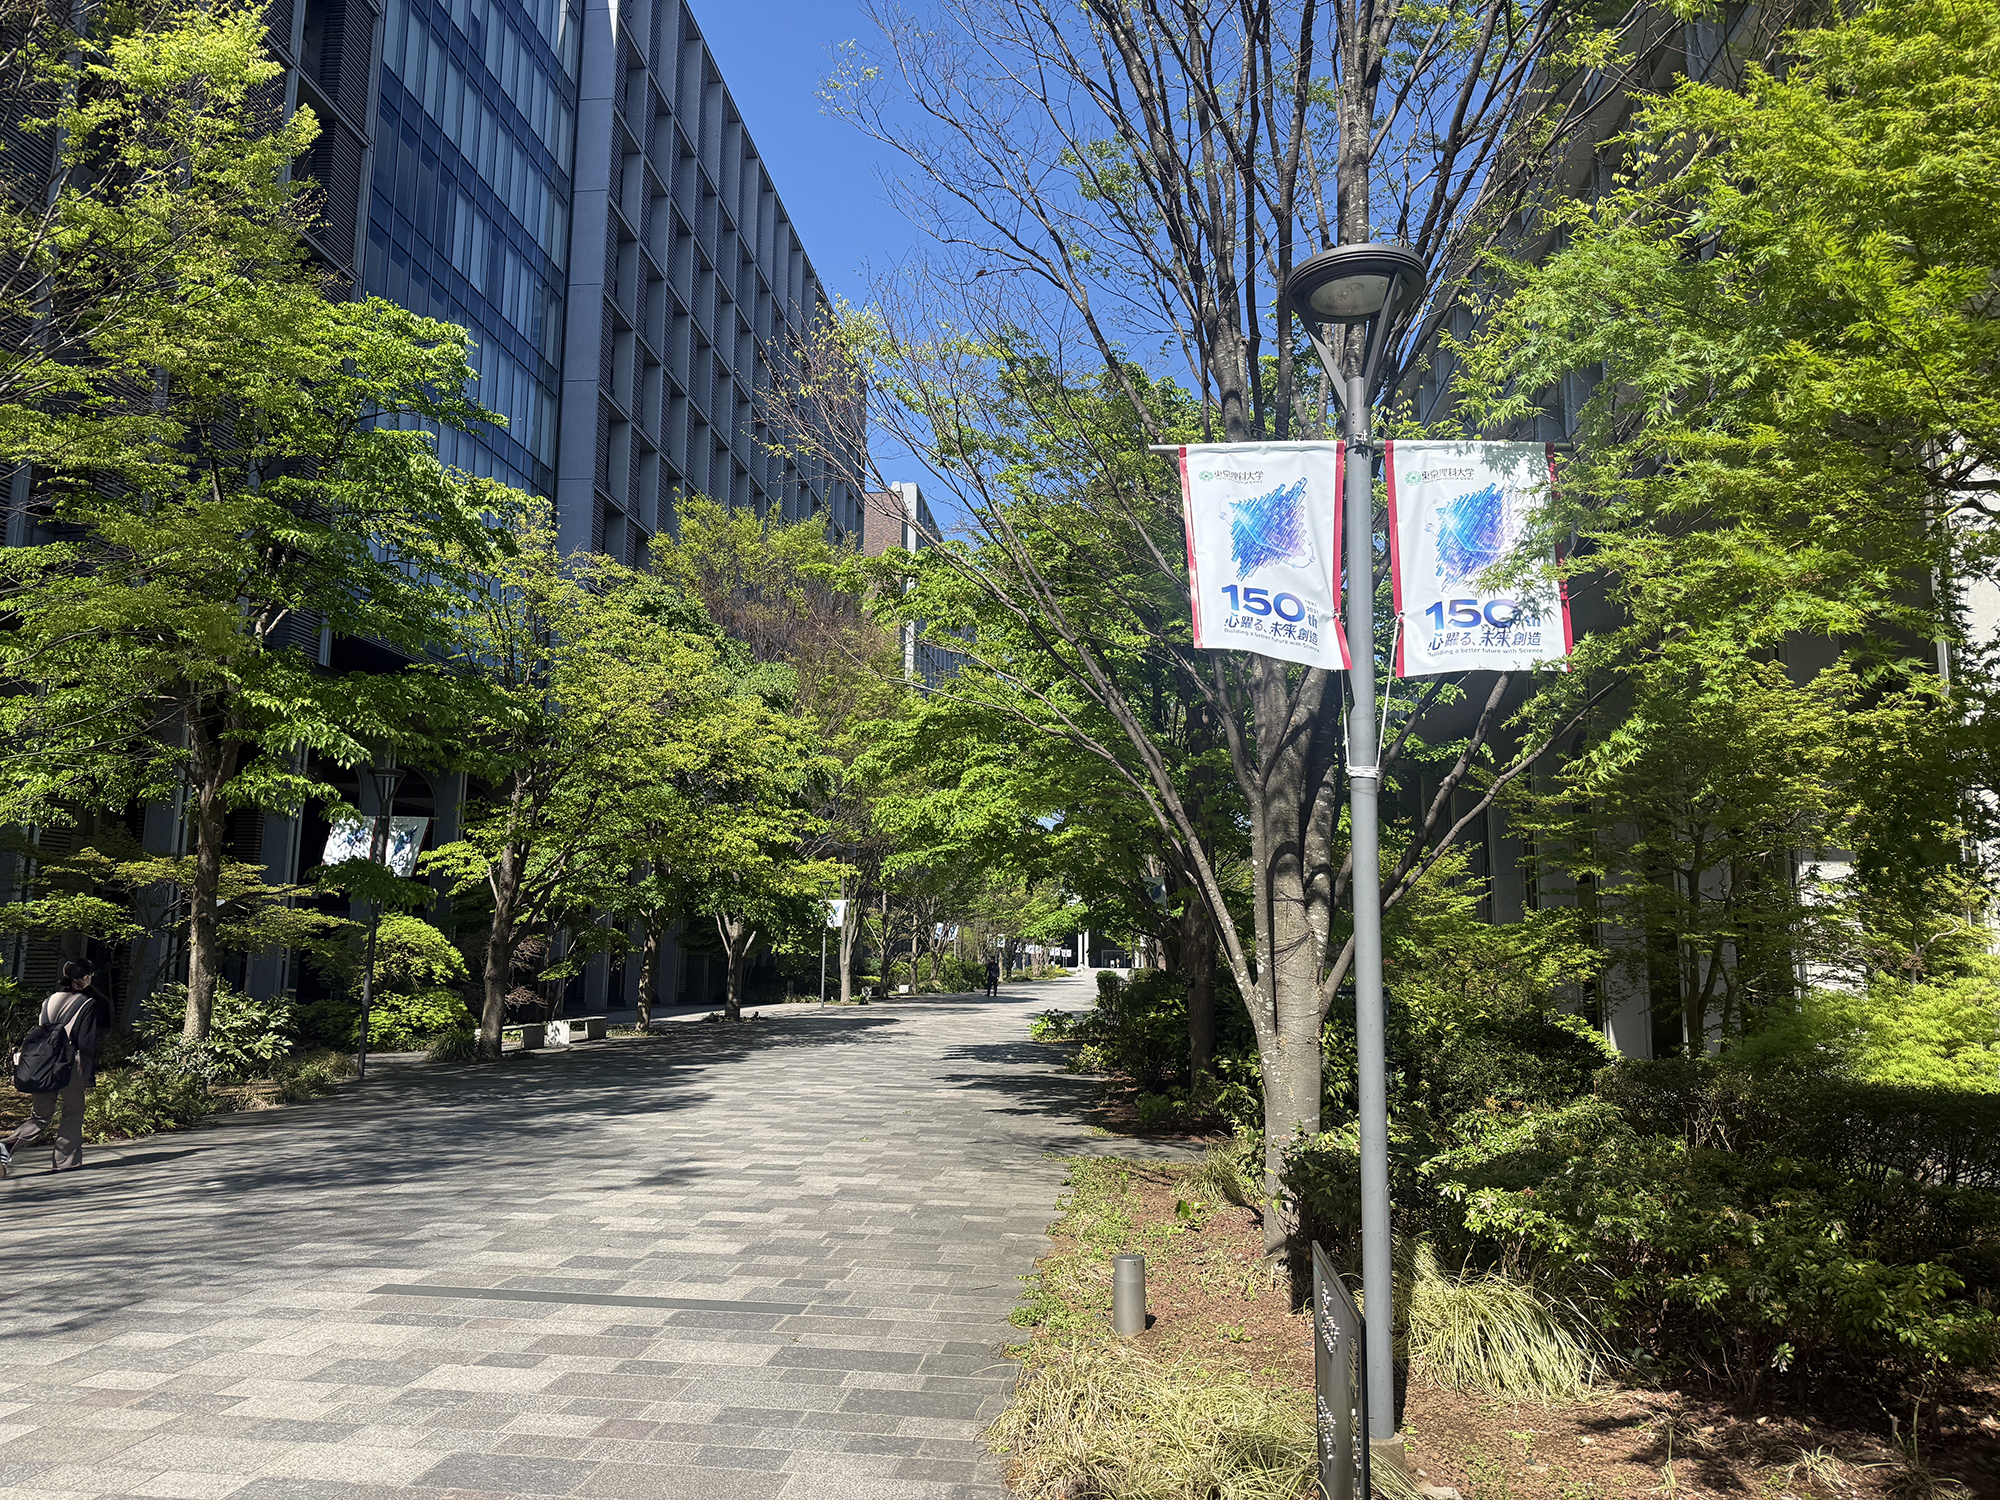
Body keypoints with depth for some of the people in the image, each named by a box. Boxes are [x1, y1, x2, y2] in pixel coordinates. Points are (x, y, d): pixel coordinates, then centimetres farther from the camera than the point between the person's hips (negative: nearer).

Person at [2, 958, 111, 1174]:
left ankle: (9, 1145, -9)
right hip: (71, 1067, -5)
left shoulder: (50, 1000, 8)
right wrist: (88, 1076, -6)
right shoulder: (90, 1004, -8)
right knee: (73, 1114, 10)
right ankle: (66, 1161, 13)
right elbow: (87, 1043, -10)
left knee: (40, 1115, 13)